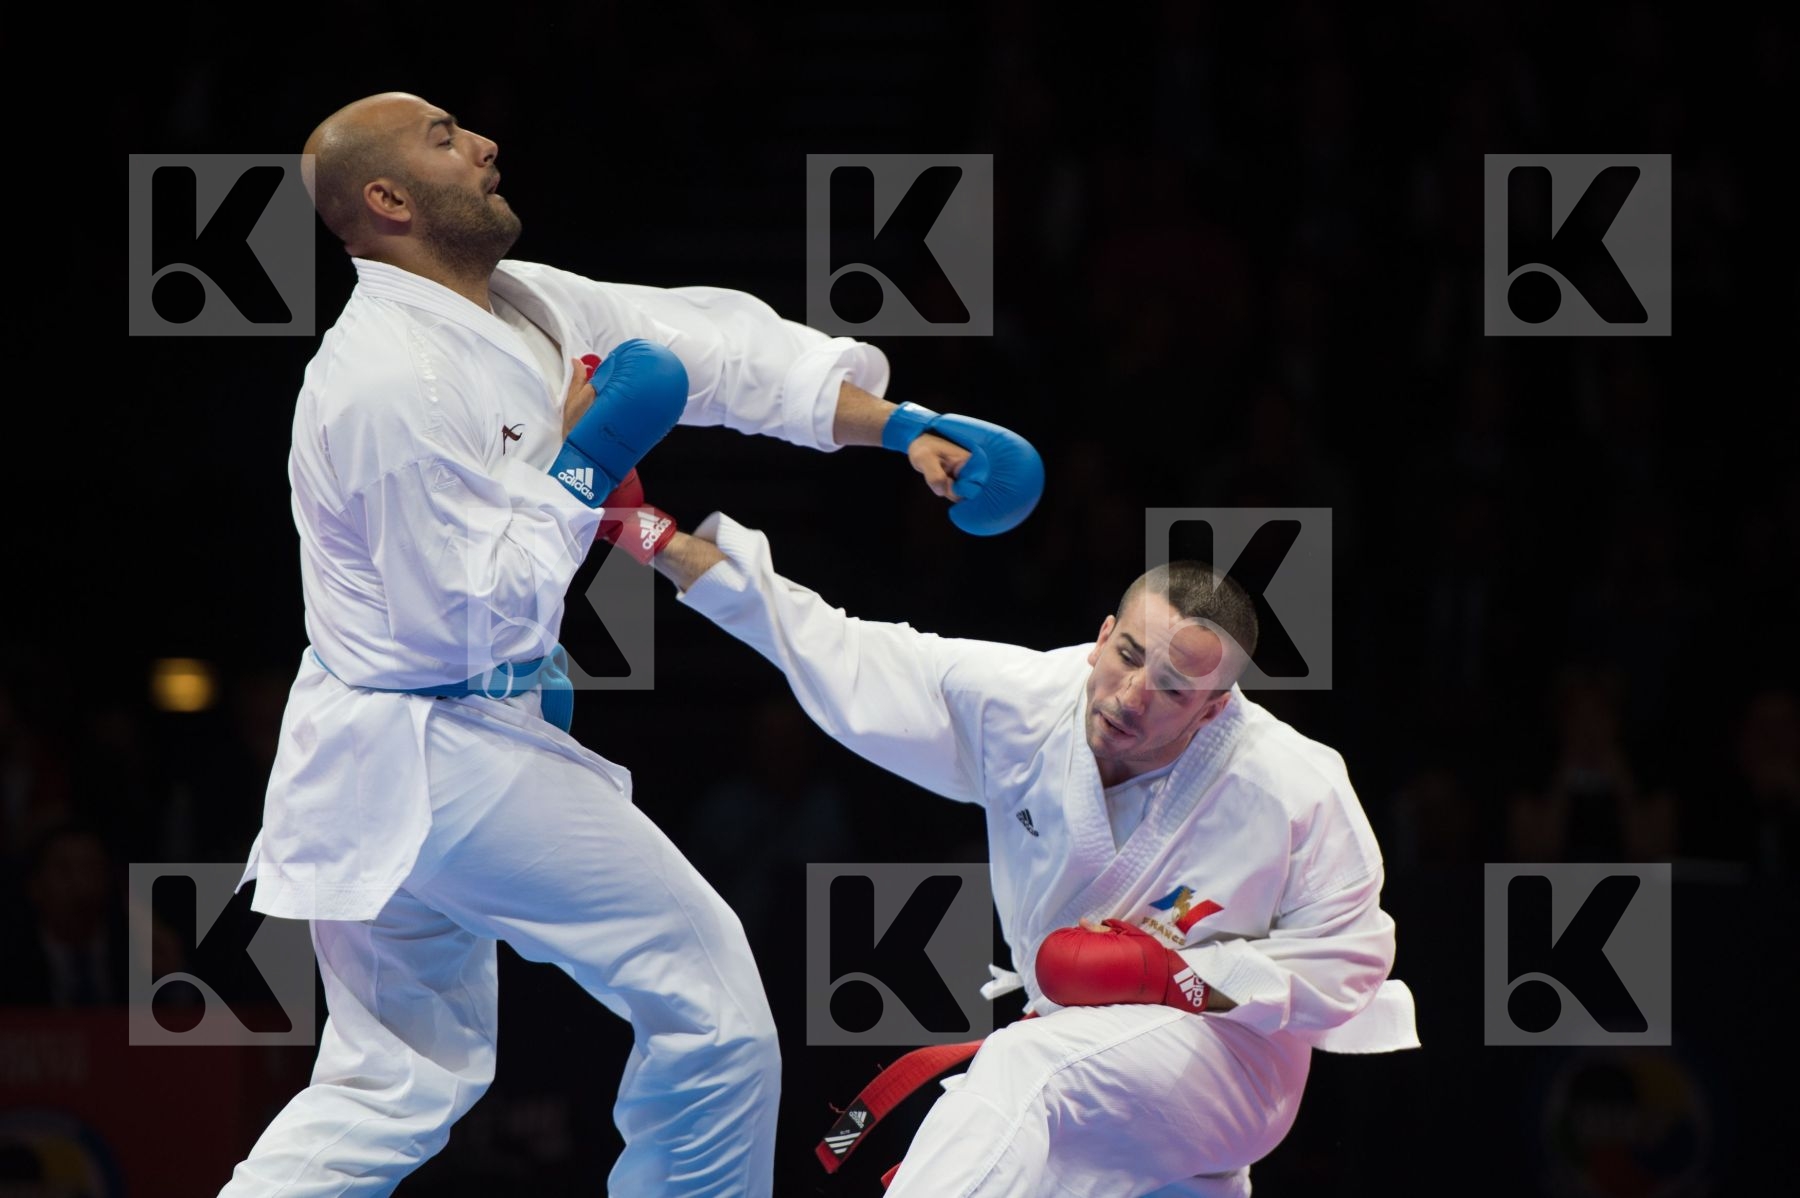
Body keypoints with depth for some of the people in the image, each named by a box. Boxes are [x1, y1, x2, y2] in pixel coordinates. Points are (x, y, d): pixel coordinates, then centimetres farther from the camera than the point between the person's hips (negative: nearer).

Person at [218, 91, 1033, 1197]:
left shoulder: (524, 307, 7)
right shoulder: (393, 385, -22)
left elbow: (712, 346, 10)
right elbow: (476, 618, -22)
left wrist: (904, 429, 8)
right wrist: (587, 467, -16)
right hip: (449, 761, -10)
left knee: (391, 1088, 13)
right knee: (704, 980, 2)